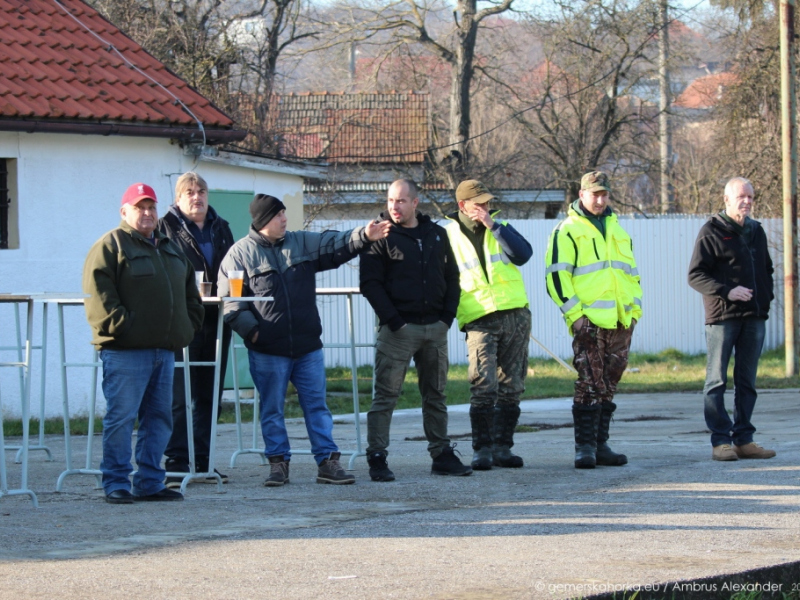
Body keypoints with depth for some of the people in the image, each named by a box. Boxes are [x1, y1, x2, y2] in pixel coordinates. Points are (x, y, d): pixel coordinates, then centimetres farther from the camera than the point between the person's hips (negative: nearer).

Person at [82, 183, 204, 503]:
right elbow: (99, 294, -12)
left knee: (159, 418, 9)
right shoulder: (110, 246, -3)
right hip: (125, 352, -7)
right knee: (121, 417, -6)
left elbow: (190, 293, 26)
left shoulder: (171, 248, 21)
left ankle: (150, 482, 15)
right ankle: (116, 483, -2)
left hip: (164, 349, 7)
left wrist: (187, 326, 12)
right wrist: (118, 325, -18)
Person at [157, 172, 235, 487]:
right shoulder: (166, 227, -1)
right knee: (177, 396, -7)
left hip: (215, 322, 6)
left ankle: (204, 460, 15)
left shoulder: (221, 228, 17)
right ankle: (176, 463, -5)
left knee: (209, 395, 9)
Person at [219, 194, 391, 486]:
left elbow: (336, 245, 3)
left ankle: (328, 462, 7)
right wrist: (250, 329, -14)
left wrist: (363, 236, -15)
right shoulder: (241, 253, -2)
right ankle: (278, 463, 12)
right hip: (268, 350, -3)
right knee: (272, 409, 4)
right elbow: (230, 298, -4)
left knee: (316, 404, 5)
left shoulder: (303, 243, 10)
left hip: (308, 346, 3)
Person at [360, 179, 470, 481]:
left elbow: (452, 278, 15)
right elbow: (370, 283, -7)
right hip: (398, 329, -5)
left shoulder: (437, 234, 12)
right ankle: (377, 458, -5)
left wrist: (447, 316, 3)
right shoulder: (381, 237, -2)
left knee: (436, 395, 10)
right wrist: (393, 320, -14)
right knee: (386, 396, -6)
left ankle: (442, 454, 17)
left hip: (435, 328, 5)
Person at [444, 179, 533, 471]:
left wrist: (493, 226, -10)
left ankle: (502, 447, 11)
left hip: (516, 315, 3)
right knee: (484, 387, -15)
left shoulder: (500, 227, 12)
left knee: (511, 387, 4)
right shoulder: (449, 236, 6)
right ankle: (482, 449, -9)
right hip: (480, 321, -3)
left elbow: (523, 254, -6)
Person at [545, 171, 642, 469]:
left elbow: (632, 272, 26)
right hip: (589, 320, -6)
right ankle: (584, 447, -8)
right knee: (589, 385, -10)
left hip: (620, 321, 6)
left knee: (608, 386, 8)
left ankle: (601, 445, 13)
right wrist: (573, 313, -13)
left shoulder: (617, 230, 20)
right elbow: (556, 275, -6)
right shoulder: (568, 231, 0)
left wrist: (635, 307, 14)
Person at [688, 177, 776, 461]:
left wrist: (766, 296, 9)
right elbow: (696, 275, -7)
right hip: (722, 317, -6)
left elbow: (767, 269, 27)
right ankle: (721, 441, -3)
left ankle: (743, 440, 11)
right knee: (717, 381, -4)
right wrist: (727, 291, -18)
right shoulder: (712, 231, -3)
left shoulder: (756, 231, 17)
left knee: (747, 382, 7)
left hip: (754, 317, 6)